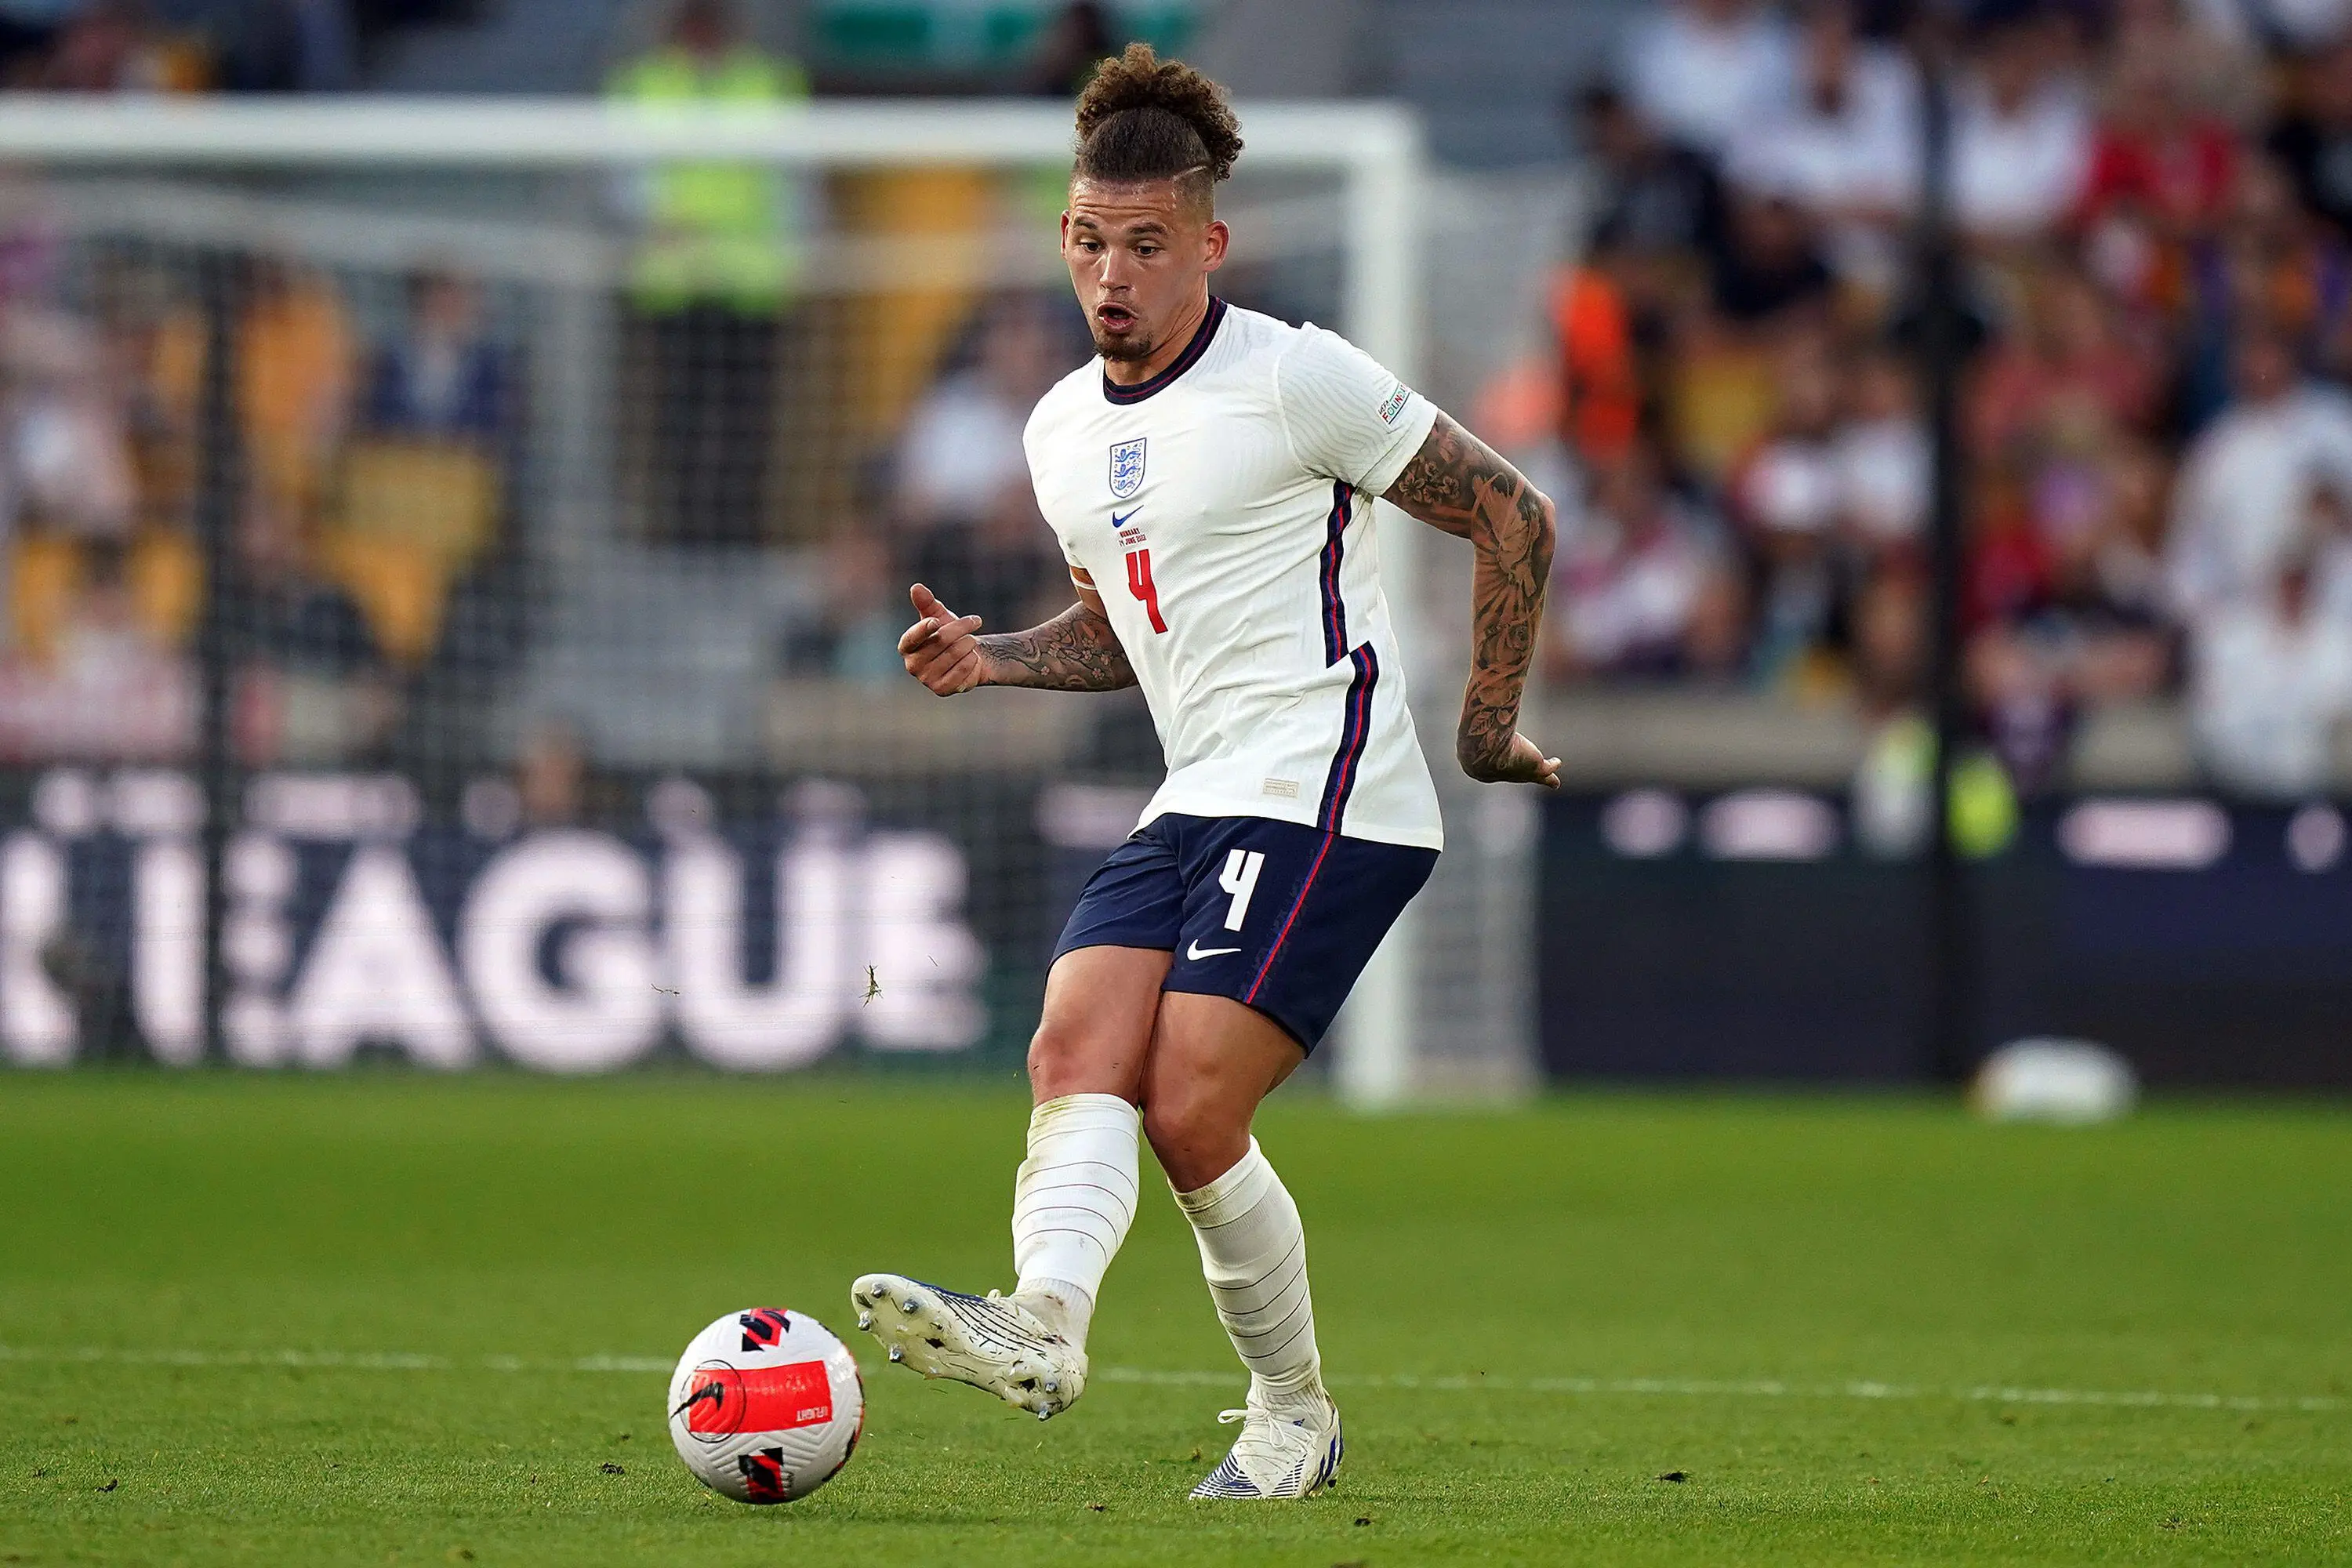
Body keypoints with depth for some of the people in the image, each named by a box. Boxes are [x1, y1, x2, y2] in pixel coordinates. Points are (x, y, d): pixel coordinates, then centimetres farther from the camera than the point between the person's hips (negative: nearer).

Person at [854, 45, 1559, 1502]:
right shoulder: (1064, 428, 15)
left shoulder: (1294, 376, -8)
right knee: (1076, 1053, -15)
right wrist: (989, 656, 10)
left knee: (1193, 1112, -17)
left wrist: (1487, 726, 0)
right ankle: (1041, 1323, -23)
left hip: (1325, 798, -7)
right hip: (1196, 808, 7)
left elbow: (1512, 516, -3)